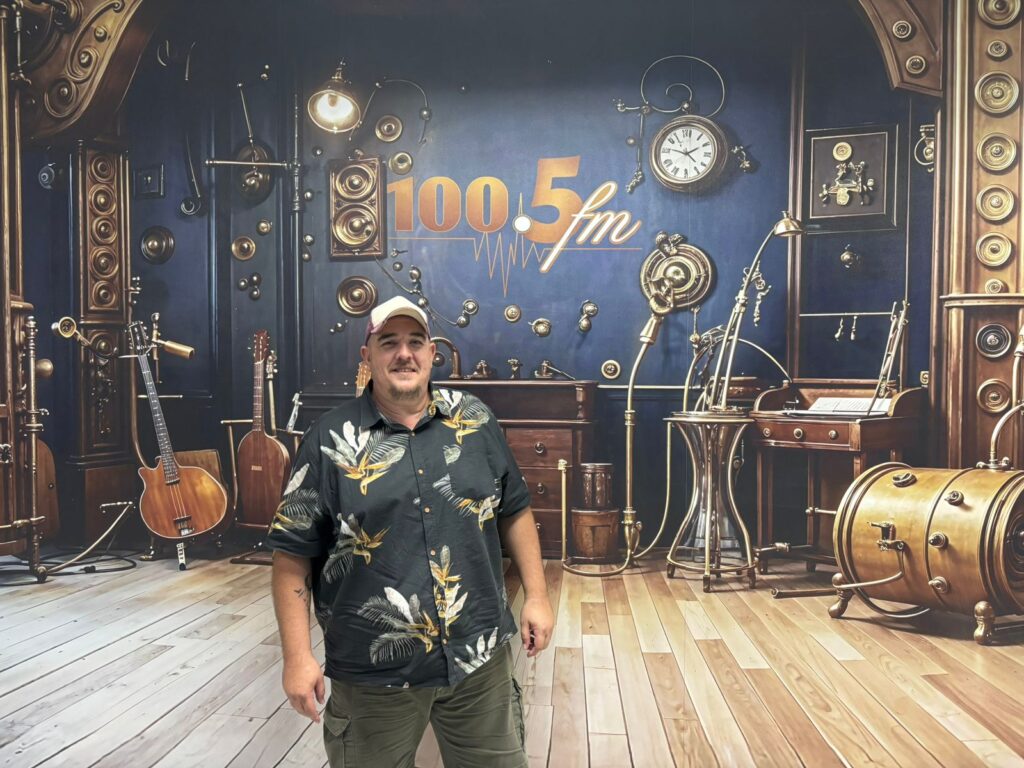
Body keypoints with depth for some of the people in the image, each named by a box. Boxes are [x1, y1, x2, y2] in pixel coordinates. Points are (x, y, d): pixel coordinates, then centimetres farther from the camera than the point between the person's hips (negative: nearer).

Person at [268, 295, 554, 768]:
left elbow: (514, 510, 9)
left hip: (479, 656, 3)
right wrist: (298, 657, -9)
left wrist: (536, 596, 6)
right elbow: (292, 554, -6)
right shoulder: (331, 440, -8)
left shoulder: (475, 420, 0)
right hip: (375, 672, -2)